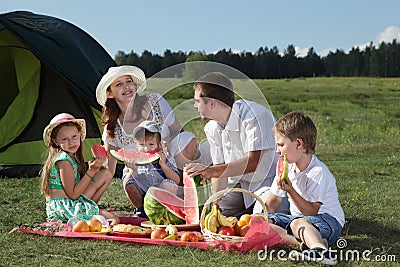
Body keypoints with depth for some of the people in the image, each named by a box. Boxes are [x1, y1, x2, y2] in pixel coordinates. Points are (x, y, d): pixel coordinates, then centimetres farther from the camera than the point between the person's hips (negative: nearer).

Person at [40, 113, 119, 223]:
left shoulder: (73, 156, 12)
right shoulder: (63, 160, -17)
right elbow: (73, 194, -18)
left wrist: (94, 168, 4)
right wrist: (91, 171, -19)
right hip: (62, 207, -9)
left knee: (106, 174, 6)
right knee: (113, 220, -16)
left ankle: (90, 206, 1)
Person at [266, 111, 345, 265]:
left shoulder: (318, 172, -18)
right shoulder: (286, 168, 7)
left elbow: (311, 212, -22)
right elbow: (273, 202, 12)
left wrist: (290, 190, -30)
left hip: (328, 219, -9)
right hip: (297, 216, 9)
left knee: (298, 223, -39)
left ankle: (320, 249, -69)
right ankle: (300, 242, -31)